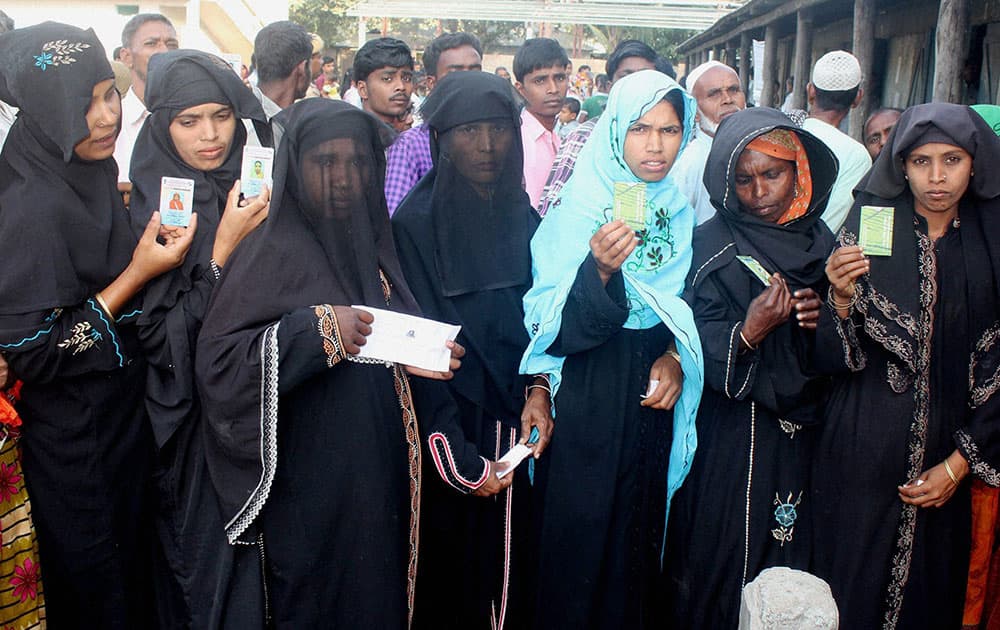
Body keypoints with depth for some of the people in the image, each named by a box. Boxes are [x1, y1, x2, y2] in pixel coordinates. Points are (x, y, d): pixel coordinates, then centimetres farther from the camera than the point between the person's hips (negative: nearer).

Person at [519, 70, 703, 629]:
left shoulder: (684, 211, 4)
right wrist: (599, 270, -31)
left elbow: (692, 309, 14)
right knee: (580, 535, 3)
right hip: (587, 403, -3)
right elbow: (556, 325, -15)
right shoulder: (578, 209, -8)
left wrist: (677, 357, -4)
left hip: (654, 397, 3)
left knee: (640, 530, 11)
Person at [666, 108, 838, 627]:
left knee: (789, 561, 12)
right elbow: (702, 354, -13)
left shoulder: (820, 242, 6)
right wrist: (750, 332, -30)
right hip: (729, 440, -4)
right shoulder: (711, 247, -8)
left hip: (799, 435, 5)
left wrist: (823, 320, -7)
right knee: (724, 562, 3)